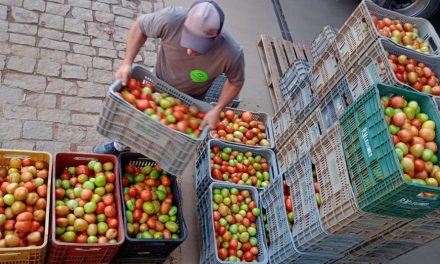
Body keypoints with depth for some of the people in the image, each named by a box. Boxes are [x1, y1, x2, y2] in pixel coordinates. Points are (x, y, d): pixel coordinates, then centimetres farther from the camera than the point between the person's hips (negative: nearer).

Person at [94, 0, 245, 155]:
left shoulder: (231, 54, -39)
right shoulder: (171, 19, -40)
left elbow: (236, 82, -15)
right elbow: (140, 26, -17)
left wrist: (217, 110, -24)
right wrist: (127, 63, -24)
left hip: (188, 100, -2)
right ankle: (120, 146, 56)